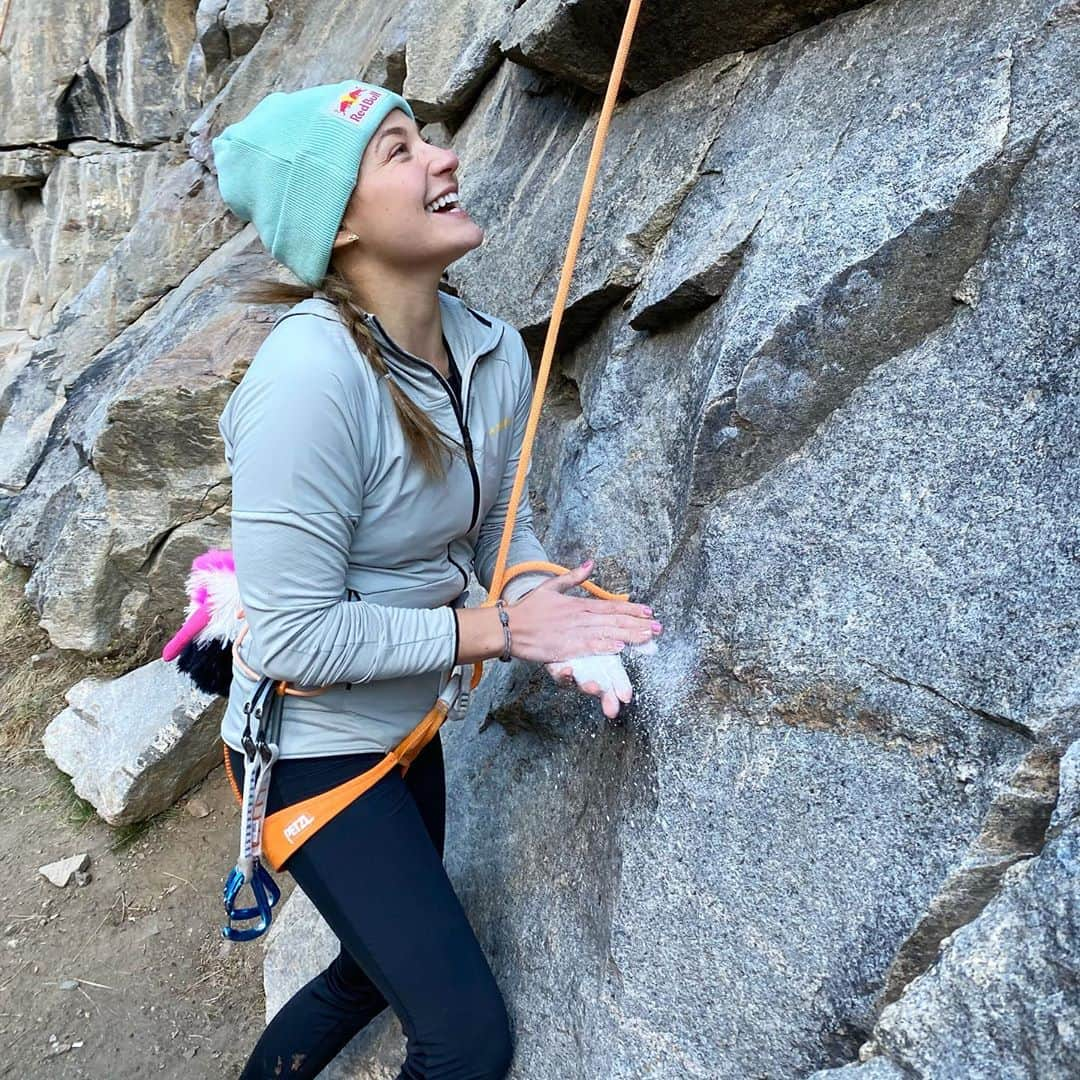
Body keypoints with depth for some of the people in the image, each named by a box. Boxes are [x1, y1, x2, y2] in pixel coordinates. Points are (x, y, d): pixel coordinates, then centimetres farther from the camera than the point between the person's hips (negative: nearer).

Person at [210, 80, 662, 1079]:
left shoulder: (494, 350, -8)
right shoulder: (310, 375, -30)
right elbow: (294, 637, -27)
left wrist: (549, 608, -16)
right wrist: (495, 630, -22)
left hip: (410, 727, 8)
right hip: (315, 747, -7)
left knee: (377, 972, 28)